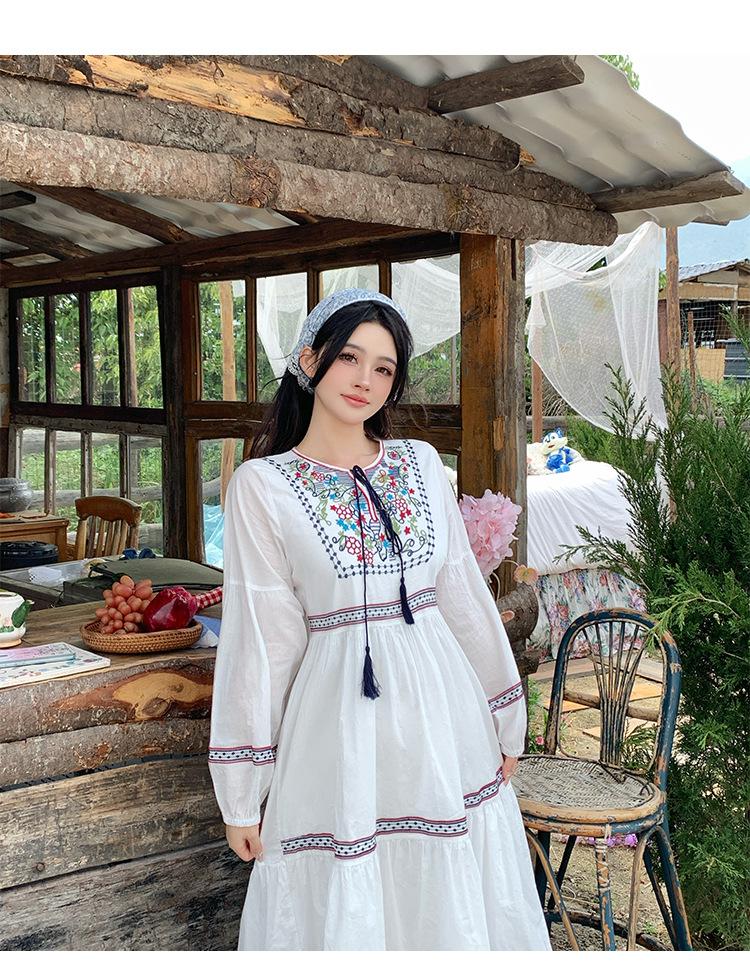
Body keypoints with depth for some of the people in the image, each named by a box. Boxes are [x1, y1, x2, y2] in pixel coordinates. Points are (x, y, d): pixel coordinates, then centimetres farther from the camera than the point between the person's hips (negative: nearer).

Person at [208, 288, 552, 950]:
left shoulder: (421, 464, 4)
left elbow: (464, 593, 9)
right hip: (338, 716, -3)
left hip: (442, 708, 3)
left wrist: (504, 719, 12)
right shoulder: (262, 485, -5)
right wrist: (241, 794, -4)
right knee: (345, 909, 10)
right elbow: (259, 636, -6)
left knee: (451, 901, 16)